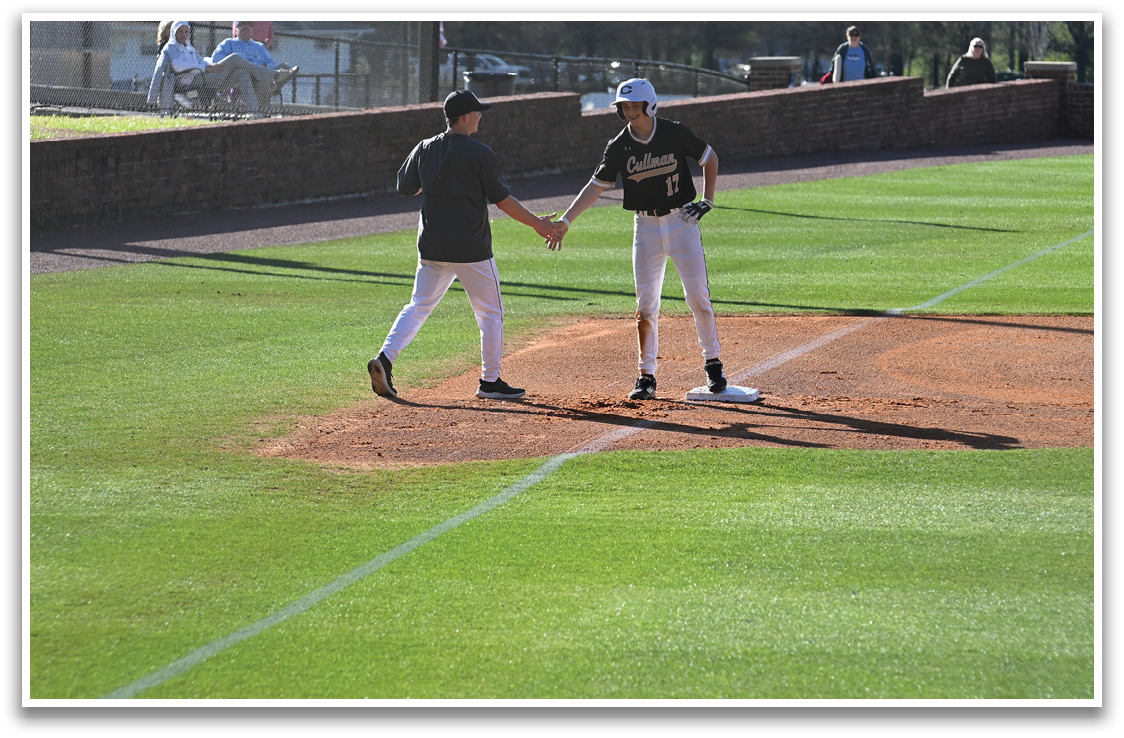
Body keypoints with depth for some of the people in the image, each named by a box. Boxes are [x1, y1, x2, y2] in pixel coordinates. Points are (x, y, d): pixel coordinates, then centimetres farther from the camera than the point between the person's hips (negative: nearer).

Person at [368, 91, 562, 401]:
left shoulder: (425, 149, 2)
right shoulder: (479, 154, -12)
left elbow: (405, 187, 13)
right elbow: (502, 199, -9)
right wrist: (536, 223, 1)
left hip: (432, 248, 4)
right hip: (472, 248, -4)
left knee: (418, 306, 11)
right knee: (490, 312, 10)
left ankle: (385, 358, -10)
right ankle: (490, 381, 14)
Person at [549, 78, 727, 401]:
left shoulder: (675, 133, -9)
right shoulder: (619, 147, -4)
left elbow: (710, 159, 5)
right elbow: (596, 186, -3)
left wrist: (707, 201, -3)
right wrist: (565, 220, -11)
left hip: (682, 220, -2)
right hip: (646, 226, 2)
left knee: (698, 296, -1)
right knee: (646, 305, 0)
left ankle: (712, 364, 15)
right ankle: (646, 377, 6)